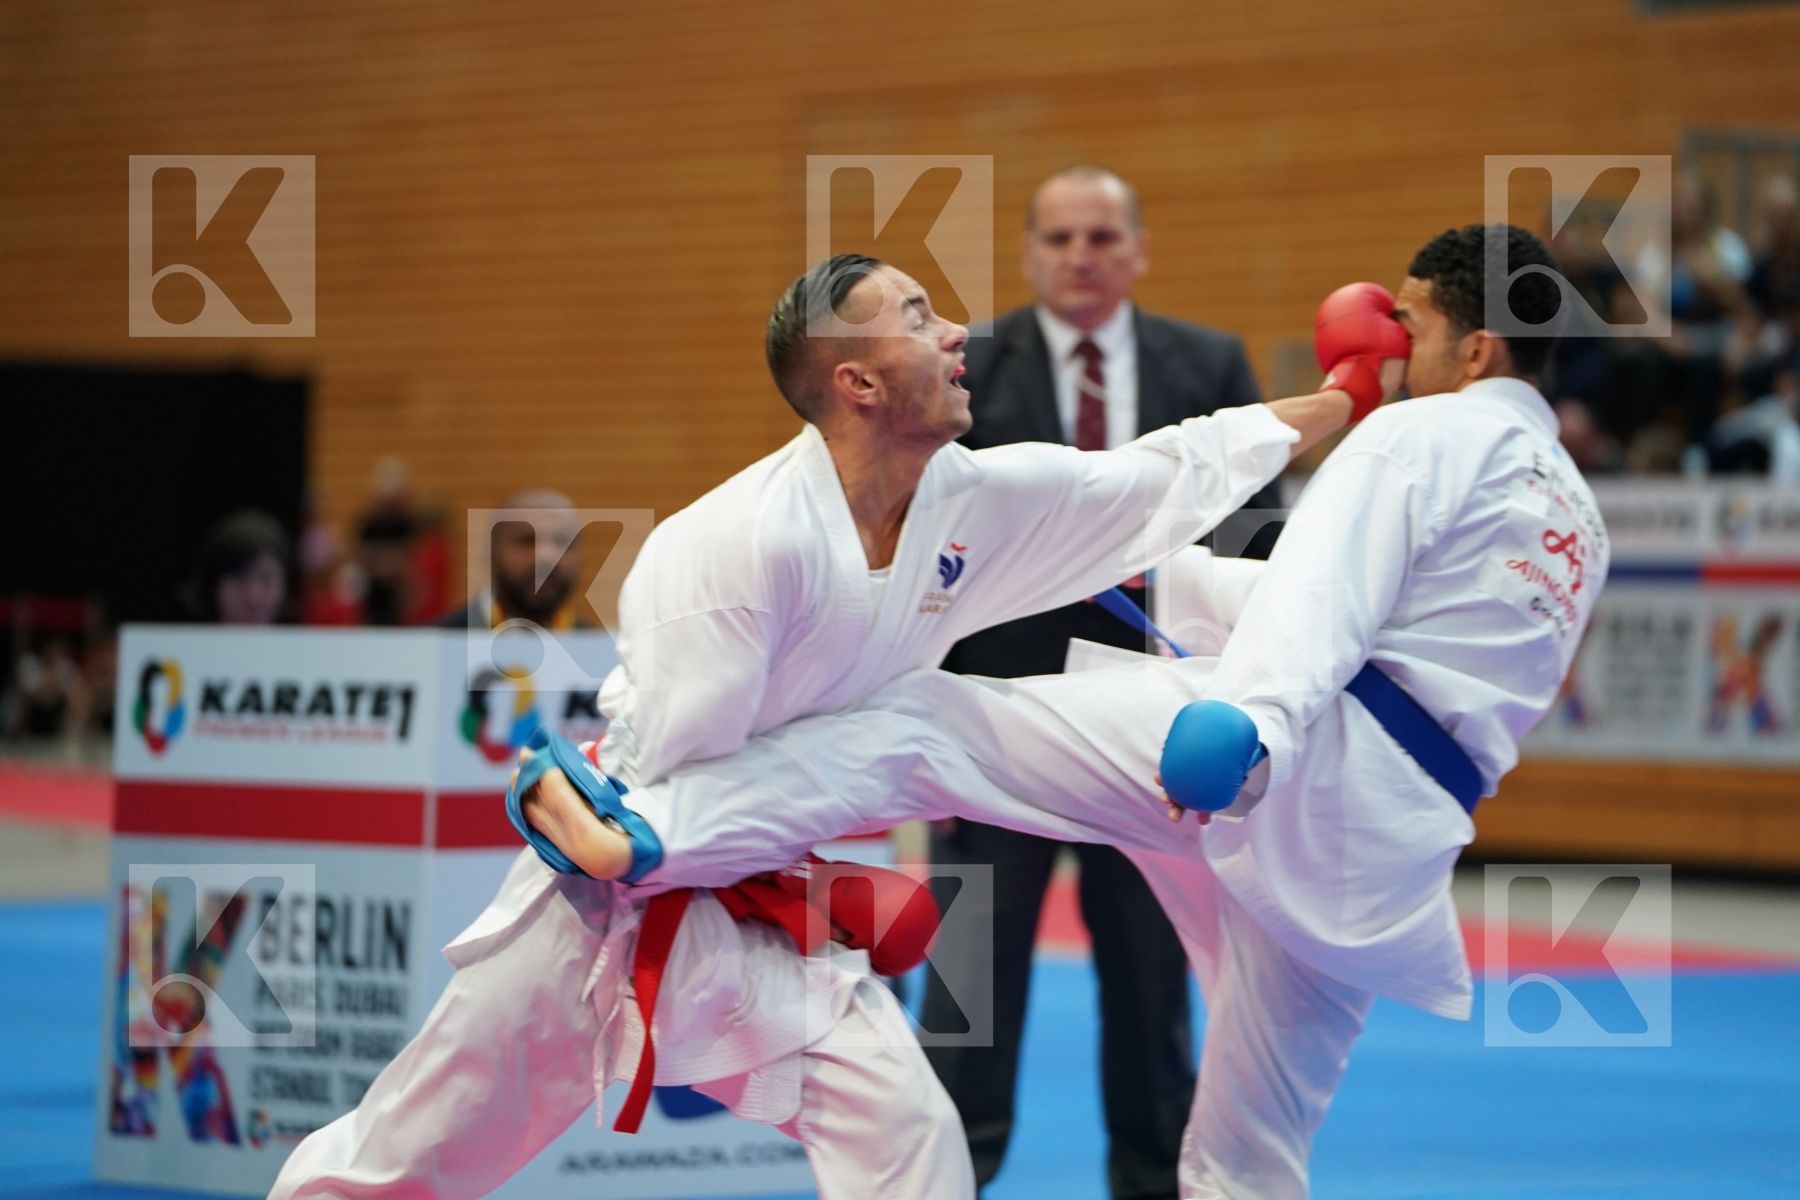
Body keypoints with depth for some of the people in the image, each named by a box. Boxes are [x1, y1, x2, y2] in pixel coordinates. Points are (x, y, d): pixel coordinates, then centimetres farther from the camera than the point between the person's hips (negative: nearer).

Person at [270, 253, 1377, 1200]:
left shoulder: (973, 502, -5)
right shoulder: (743, 543, -27)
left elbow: (1168, 474, 7)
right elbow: (668, 783, -24)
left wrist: (1342, 403, 9)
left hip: (758, 900, 6)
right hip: (616, 888, -6)